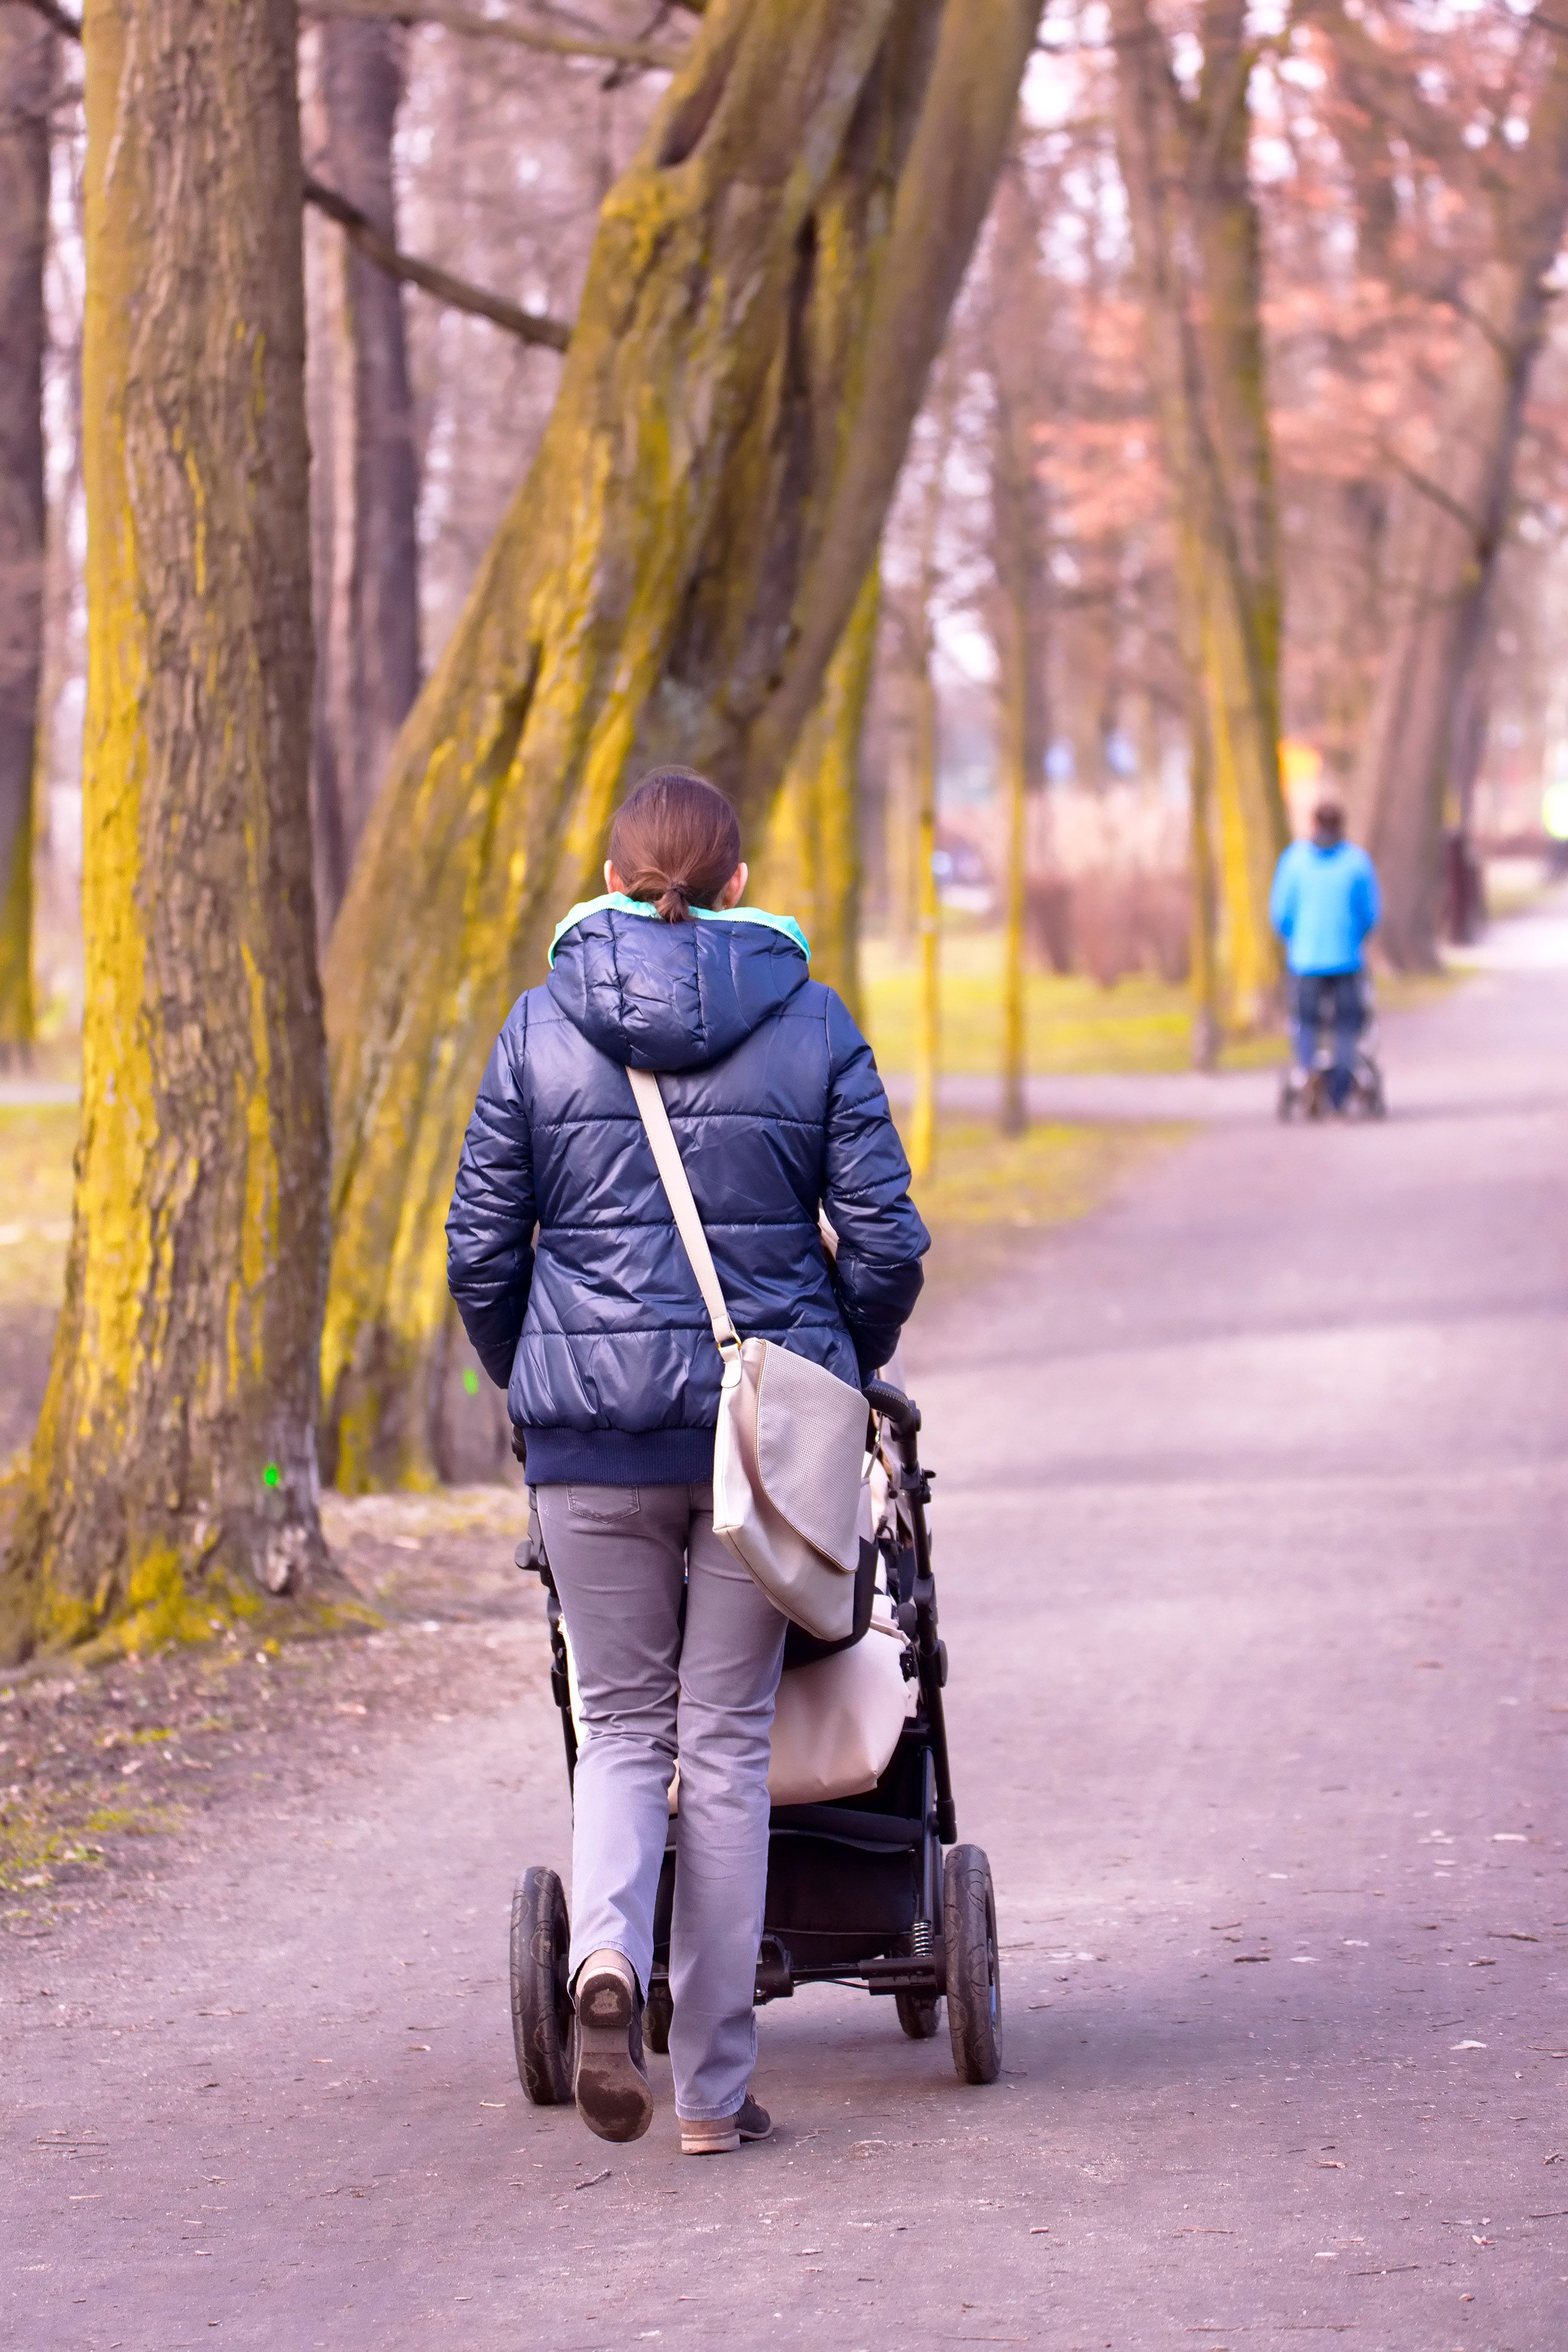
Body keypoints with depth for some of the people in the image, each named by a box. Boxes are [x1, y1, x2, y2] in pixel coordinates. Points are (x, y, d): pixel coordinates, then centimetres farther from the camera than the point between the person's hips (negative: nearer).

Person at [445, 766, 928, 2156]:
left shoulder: (542, 1030, 1)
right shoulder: (812, 1025, -1)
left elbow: (481, 1252, 2)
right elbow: (884, 1246, -2)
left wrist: (532, 1382, 20)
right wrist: (842, 1373, 17)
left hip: (592, 1427, 0)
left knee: (623, 1725, 12)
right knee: (728, 1737, 7)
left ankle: (607, 1955, -17)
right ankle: (716, 2088, 8)